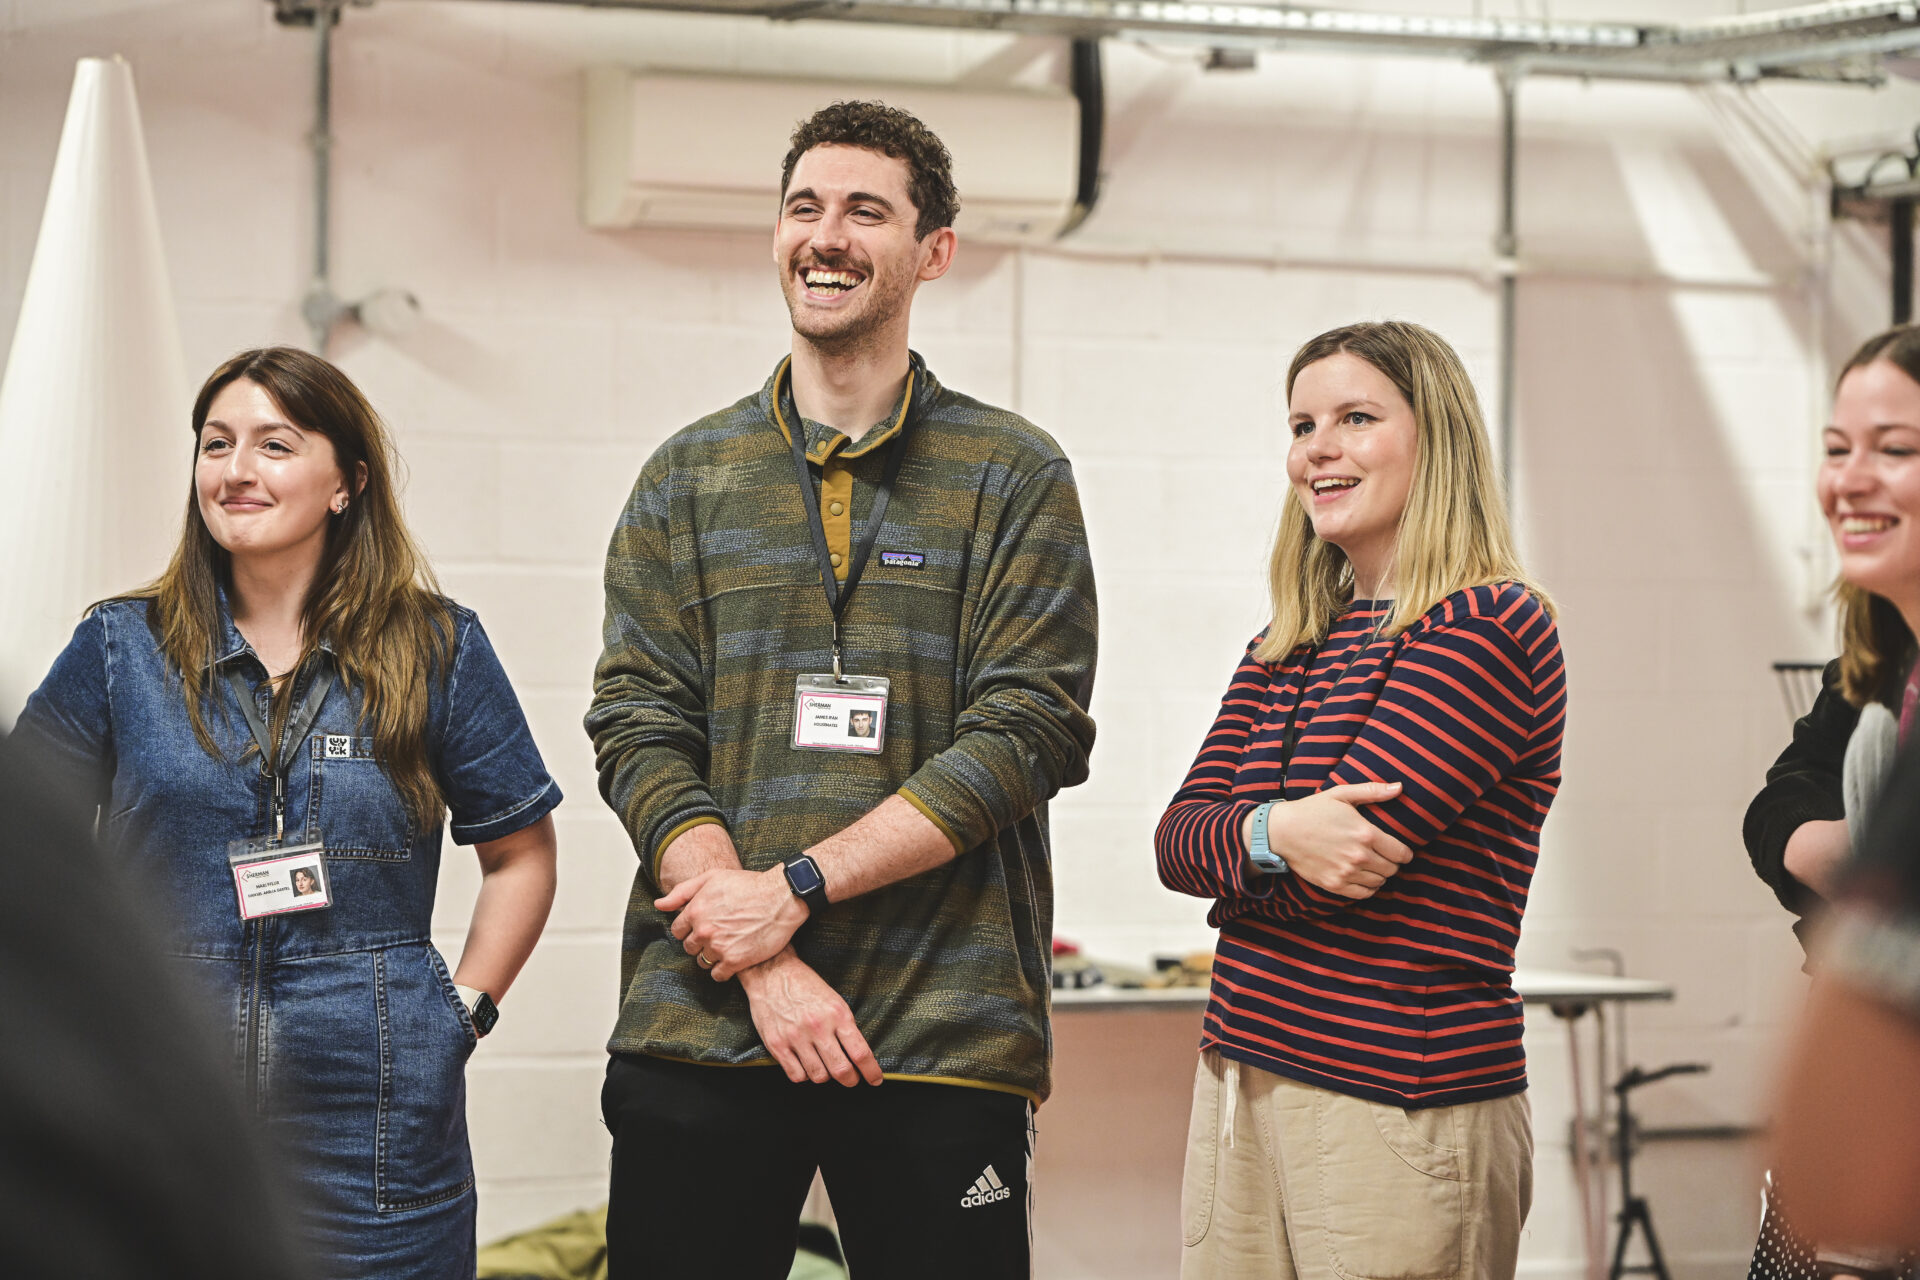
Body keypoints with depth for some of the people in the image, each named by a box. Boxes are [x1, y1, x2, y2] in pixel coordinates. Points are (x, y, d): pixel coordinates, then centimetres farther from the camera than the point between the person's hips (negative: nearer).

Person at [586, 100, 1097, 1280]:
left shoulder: (1014, 477, 5)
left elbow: (1024, 737, -5)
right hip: (699, 1031, 2)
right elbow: (637, 734, 3)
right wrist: (764, 965, -11)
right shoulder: (686, 480, 11)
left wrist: (793, 886, -13)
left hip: (941, 1042, -2)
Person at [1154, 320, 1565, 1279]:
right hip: (1239, 1082, 7)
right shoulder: (1286, 646, 14)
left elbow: (1341, 851, -17)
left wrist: (1229, 854, 3)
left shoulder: (1490, 628, -10)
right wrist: (1270, 834, -17)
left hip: (1397, 1104, -7)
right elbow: (1176, 838, 5)